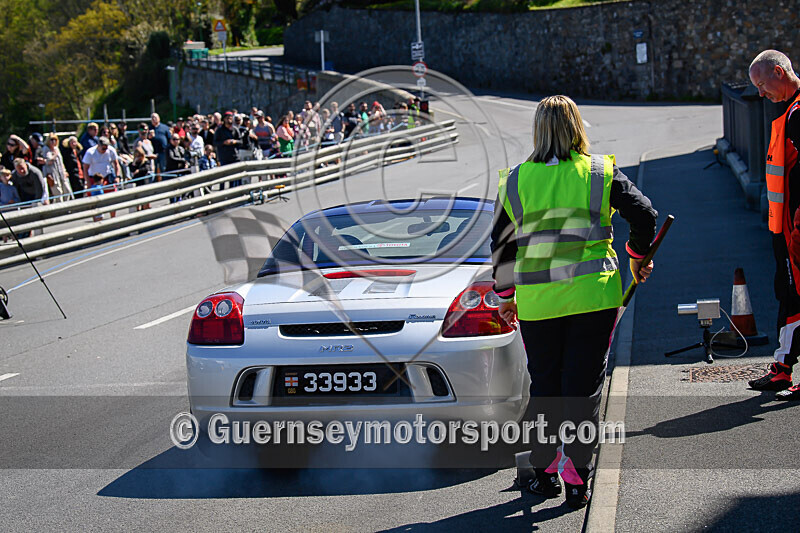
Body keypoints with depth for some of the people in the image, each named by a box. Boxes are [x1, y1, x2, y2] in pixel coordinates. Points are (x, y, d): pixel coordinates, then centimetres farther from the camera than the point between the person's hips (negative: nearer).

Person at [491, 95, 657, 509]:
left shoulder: (516, 180, 2)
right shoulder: (601, 172, 0)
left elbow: (501, 243, 7)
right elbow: (644, 214, 0)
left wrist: (505, 296, 20)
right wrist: (638, 257, 19)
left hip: (536, 301, 1)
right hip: (594, 295, -1)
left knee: (544, 384, 14)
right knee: (584, 384, 4)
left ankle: (544, 472, 19)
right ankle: (578, 479, 2)